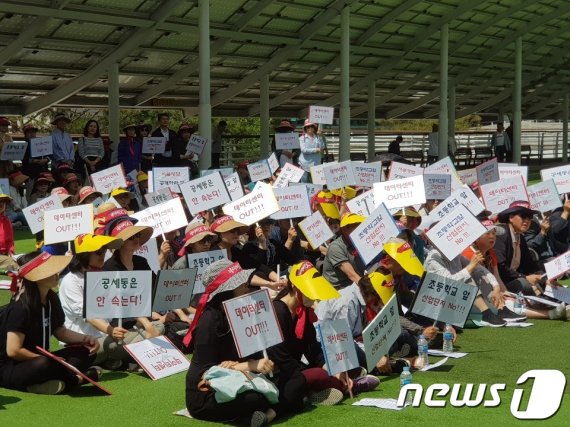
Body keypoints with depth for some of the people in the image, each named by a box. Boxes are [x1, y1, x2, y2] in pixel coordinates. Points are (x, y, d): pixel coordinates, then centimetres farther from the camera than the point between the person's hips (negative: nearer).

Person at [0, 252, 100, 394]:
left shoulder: (51, 299, 3)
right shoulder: (21, 307, -21)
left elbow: (60, 331, 15)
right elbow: (13, 350, -23)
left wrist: (86, 338, -2)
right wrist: (51, 361, -16)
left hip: (38, 360, 8)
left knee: (87, 352, -2)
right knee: (44, 364, -38)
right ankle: (77, 378, -11)